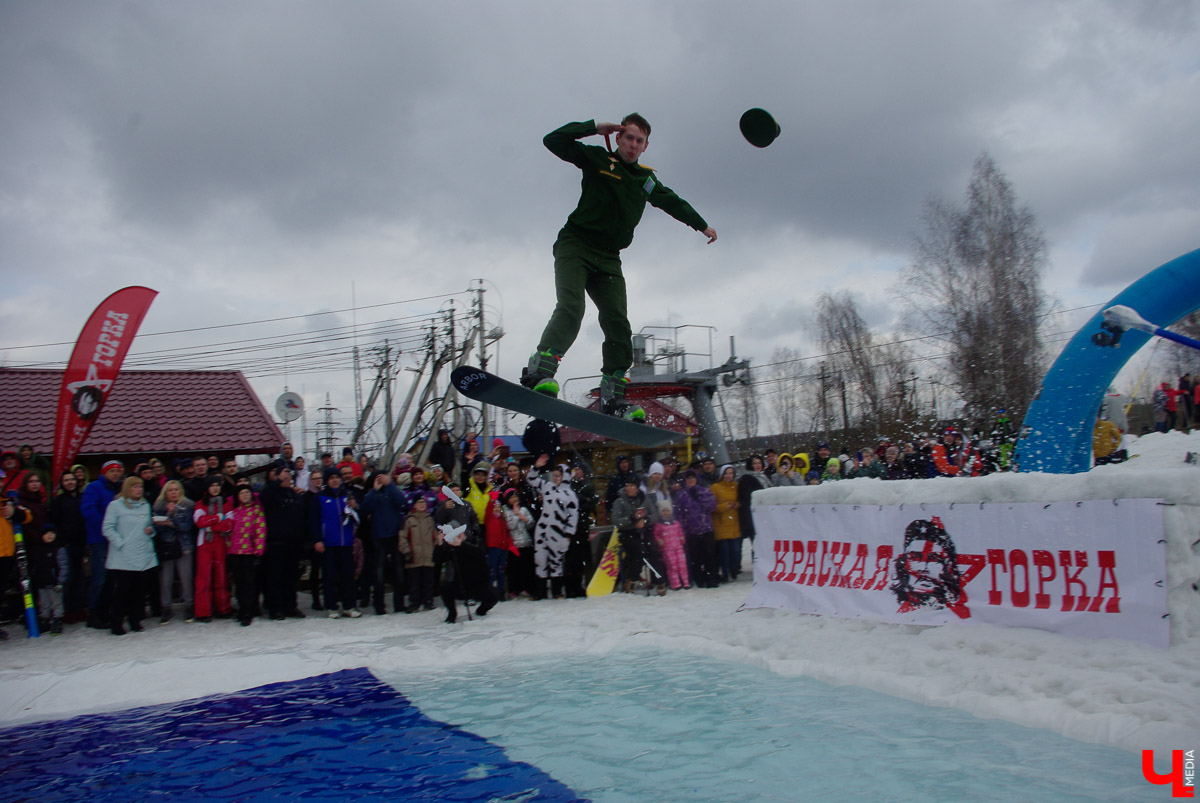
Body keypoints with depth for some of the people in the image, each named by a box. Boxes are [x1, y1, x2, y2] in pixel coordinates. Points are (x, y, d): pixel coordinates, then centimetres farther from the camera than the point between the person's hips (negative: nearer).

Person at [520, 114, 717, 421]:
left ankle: (613, 398, -8)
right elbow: (554, 141, -2)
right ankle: (538, 373, -35)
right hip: (575, 246, -5)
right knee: (571, 307, -27)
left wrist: (702, 225, 35)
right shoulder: (598, 159, 5)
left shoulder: (646, 180, 19)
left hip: (608, 258, 5)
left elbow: (674, 203, 33)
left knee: (618, 324, -9)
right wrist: (594, 127, -6)